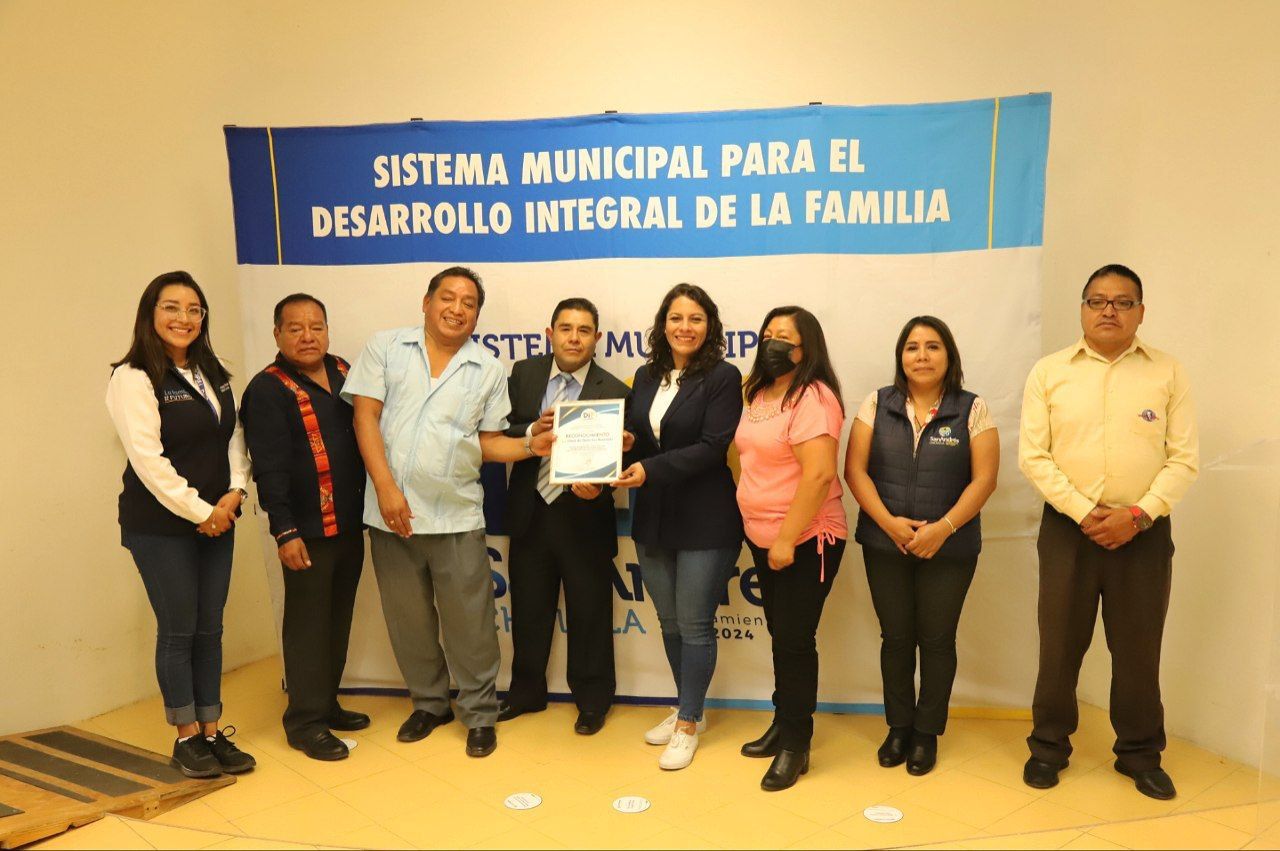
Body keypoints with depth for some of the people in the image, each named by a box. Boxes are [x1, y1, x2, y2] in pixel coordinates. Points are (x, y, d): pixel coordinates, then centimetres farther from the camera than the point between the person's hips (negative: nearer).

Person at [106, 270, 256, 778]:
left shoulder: (214, 374, 10)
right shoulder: (134, 378, -11)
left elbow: (234, 438, 10)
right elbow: (147, 458, -17)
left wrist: (234, 493, -5)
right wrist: (199, 511, -14)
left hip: (216, 521, 6)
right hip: (160, 527, -6)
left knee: (209, 629, 11)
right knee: (178, 631, 5)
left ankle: (212, 732, 22)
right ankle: (186, 738, 20)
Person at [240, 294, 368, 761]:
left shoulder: (345, 372, 10)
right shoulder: (268, 390, -10)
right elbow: (270, 468, -15)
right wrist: (284, 532, -19)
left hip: (350, 524, 7)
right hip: (307, 530, -6)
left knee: (338, 620, 16)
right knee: (308, 625, 2)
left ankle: (327, 704, 31)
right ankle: (305, 721, 16)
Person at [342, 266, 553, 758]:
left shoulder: (488, 371, 6)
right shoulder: (386, 348, 4)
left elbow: (488, 443, 6)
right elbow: (365, 417, -3)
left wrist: (532, 446, -13)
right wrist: (386, 487, -12)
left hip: (456, 515, 0)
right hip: (392, 512, 1)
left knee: (469, 623, 4)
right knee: (408, 620, 14)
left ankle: (479, 713, 22)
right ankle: (429, 703, 33)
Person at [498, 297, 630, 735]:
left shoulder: (614, 391, -8)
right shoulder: (524, 373, 2)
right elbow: (498, 432, 0)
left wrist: (598, 484, -27)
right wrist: (533, 431, -19)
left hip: (584, 516, -3)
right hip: (530, 513, 3)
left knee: (589, 615, 10)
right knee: (528, 609, 18)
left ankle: (592, 700, 29)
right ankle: (526, 691, 37)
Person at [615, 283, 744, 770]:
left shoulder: (722, 377, -9)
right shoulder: (646, 377, 9)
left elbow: (713, 447, -17)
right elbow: (633, 438, 11)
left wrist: (650, 470, -23)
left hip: (704, 522, -6)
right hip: (653, 519, 6)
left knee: (695, 625, 3)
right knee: (670, 623, 16)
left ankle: (688, 724, 20)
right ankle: (687, 710, 34)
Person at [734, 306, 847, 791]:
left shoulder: (812, 397, -17)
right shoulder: (760, 394, 10)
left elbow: (819, 474, -24)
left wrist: (788, 539, -23)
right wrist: (763, 533, 11)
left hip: (805, 540, -8)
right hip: (763, 538, 8)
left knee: (794, 640, 0)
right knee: (780, 634, 17)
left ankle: (795, 745, 15)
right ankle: (783, 724, 32)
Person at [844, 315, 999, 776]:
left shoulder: (972, 409, -1)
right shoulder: (877, 404, 3)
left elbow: (984, 478, -5)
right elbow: (855, 469, -1)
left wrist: (942, 528, -15)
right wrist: (888, 522, -12)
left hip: (949, 548, -1)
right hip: (885, 544, 1)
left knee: (937, 640, 7)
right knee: (896, 637, 10)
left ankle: (927, 733, 24)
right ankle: (898, 727, 27)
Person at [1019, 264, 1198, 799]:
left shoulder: (1168, 373, 2)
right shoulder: (1049, 372, 1)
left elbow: (1184, 458, -1)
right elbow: (1034, 457, -4)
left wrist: (1137, 514, -13)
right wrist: (1083, 514, -12)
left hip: (1144, 531, 1)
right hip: (1068, 527, 0)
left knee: (1138, 647, 9)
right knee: (1060, 643, 8)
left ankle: (1140, 755, 28)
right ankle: (1049, 746, 24)